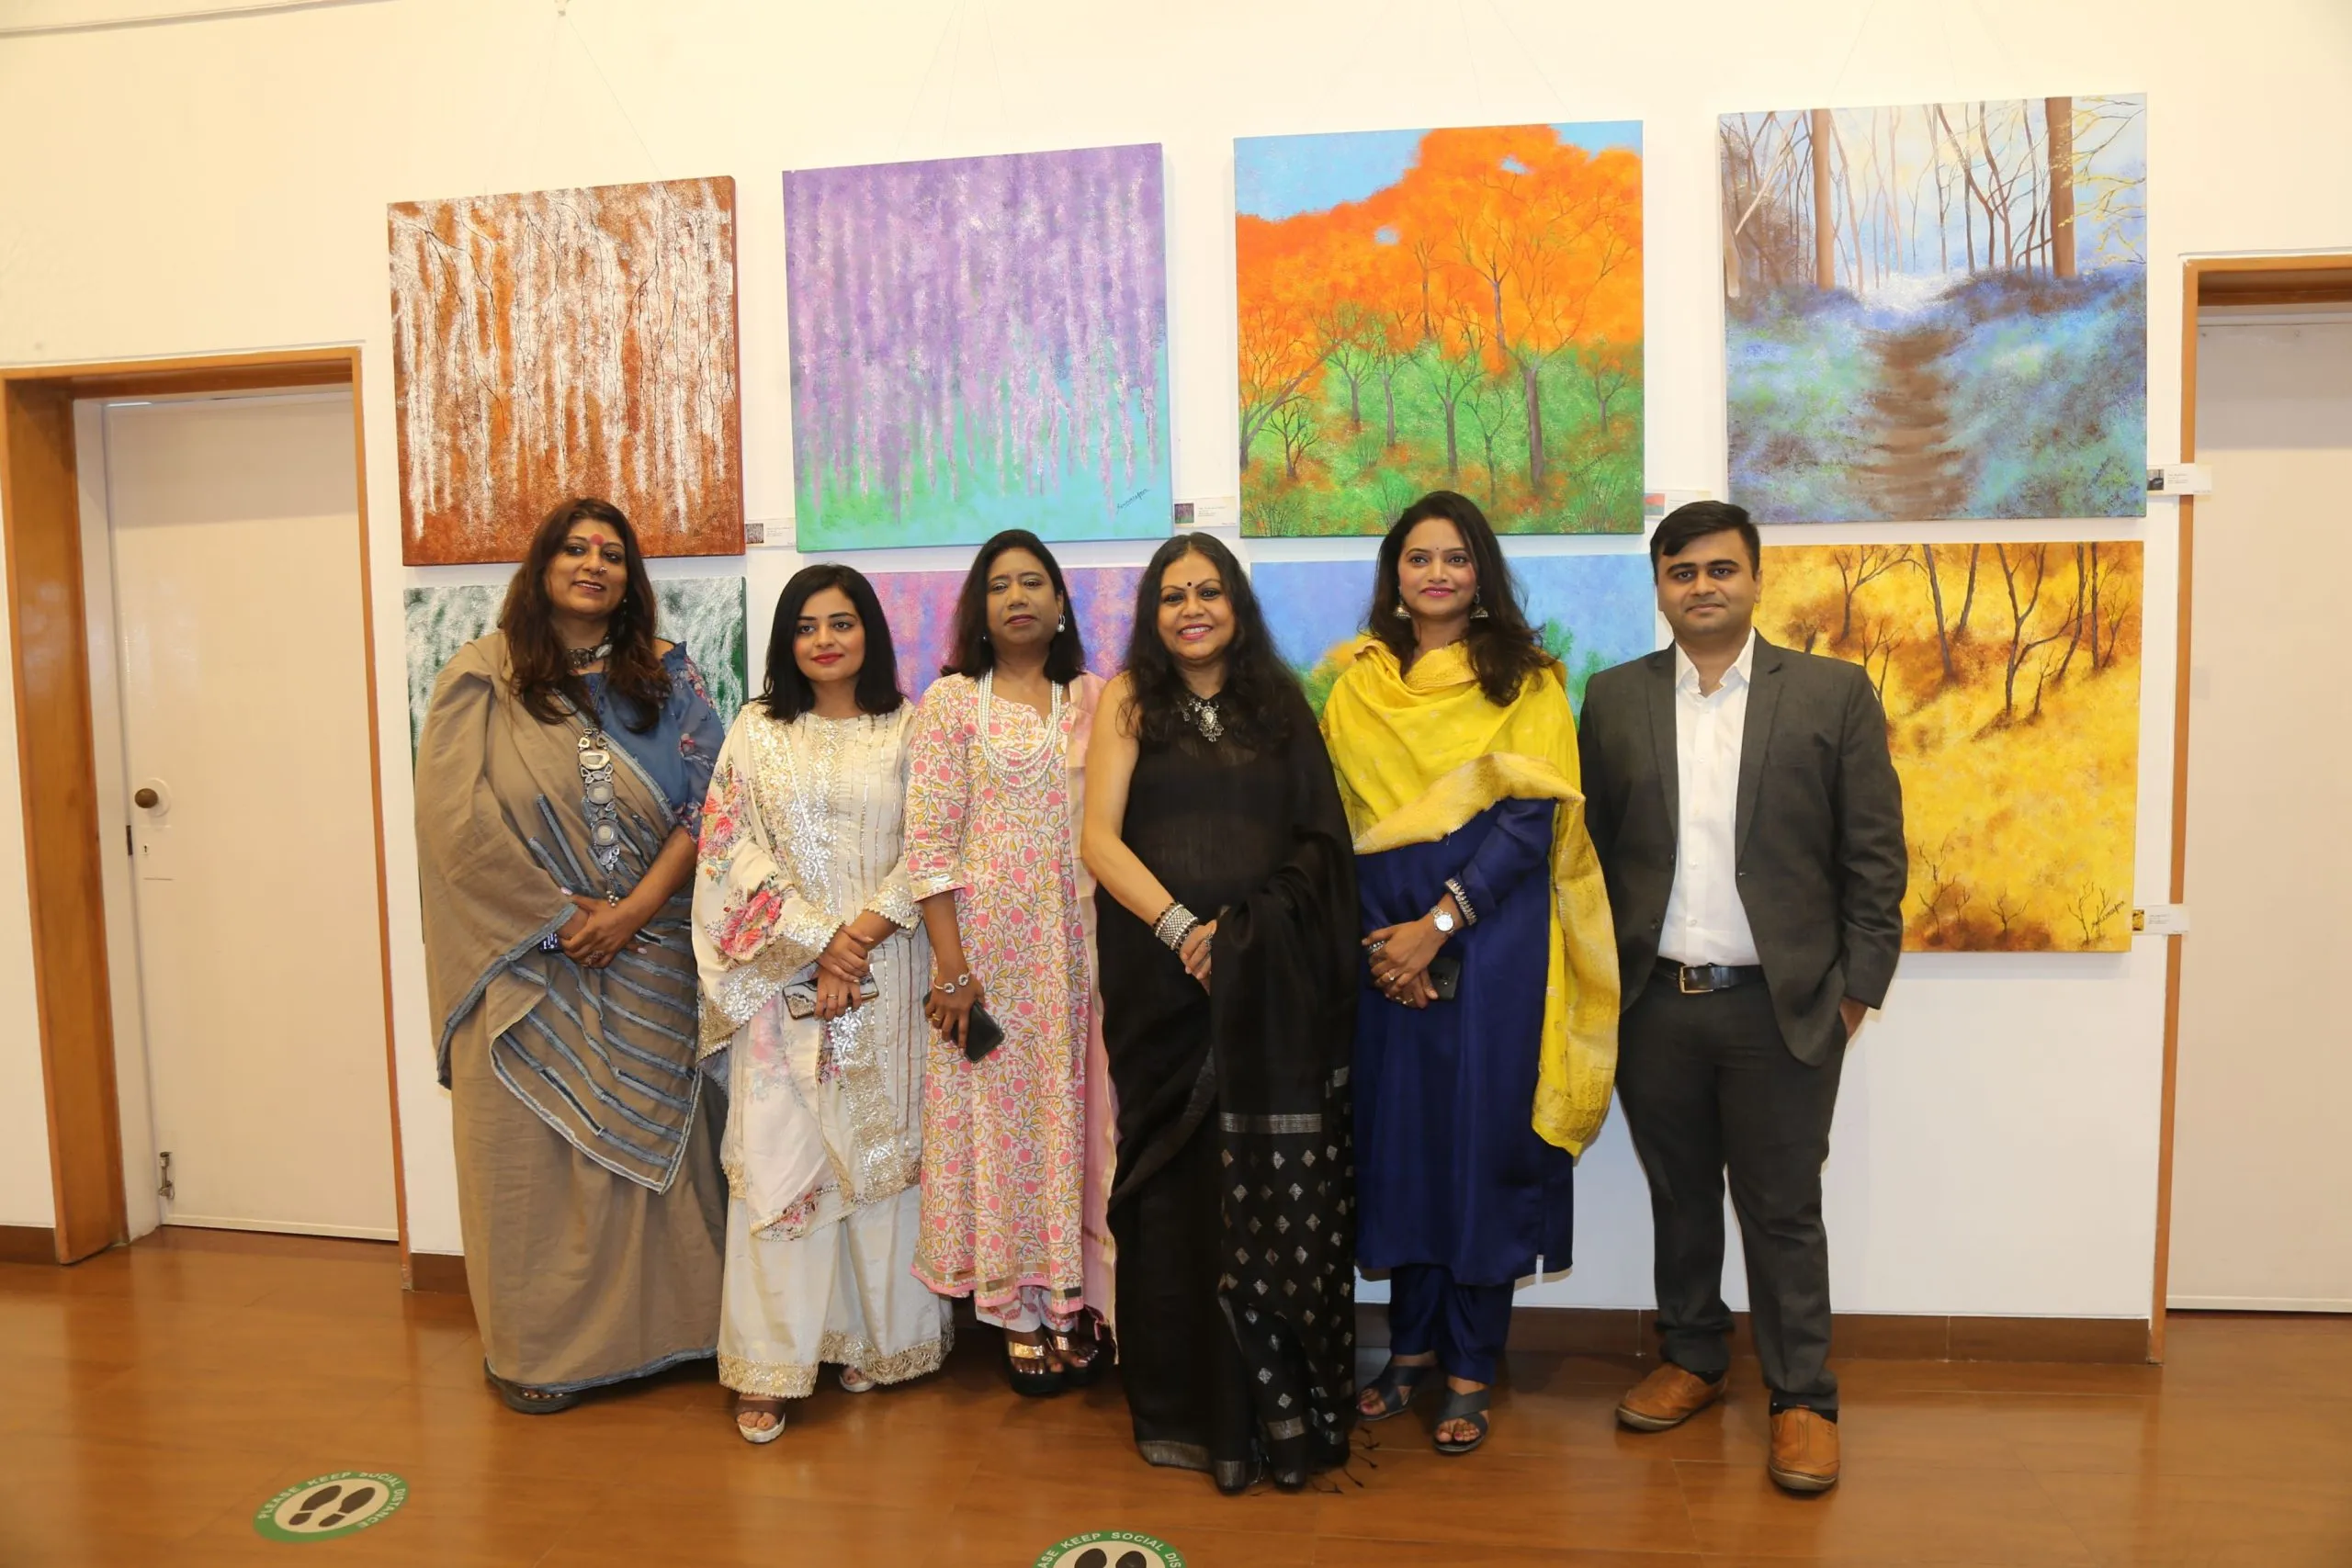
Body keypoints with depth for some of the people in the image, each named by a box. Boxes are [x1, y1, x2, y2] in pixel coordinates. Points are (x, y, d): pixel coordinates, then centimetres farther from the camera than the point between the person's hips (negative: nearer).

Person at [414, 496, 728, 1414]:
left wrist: (635, 908, -12)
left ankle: (642, 1329, 22)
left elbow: (704, 801, 0)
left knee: (644, 1140, 7)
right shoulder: (483, 677, 0)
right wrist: (560, 916, -12)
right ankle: (532, 1345, 20)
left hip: (644, 959, 2)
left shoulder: (666, 677, 6)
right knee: (527, 1147, 4)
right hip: (526, 959, -2)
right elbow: (457, 814, -8)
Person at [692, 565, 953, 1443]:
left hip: (887, 974, 0)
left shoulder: (910, 730, 6)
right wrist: (818, 942, -10)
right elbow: (734, 847, -1)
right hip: (783, 973, 0)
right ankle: (768, 1365, 6)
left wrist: (863, 932, -13)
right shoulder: (755, 730, 7)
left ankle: (877, 1336, 19)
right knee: (776, 1155, -2)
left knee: (883, 1144, 5)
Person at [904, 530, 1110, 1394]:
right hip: (986, 942, -2)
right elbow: (929, 842, -5)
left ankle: (1072, 1299, 22)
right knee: (995, 1116, 4)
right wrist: (951, 966, -11)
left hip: (1080, 944, 2)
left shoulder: (1095, 700, 8)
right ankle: (1018, 1311, 17)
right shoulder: (951, 701, 1)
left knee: (1075, 1112, 7)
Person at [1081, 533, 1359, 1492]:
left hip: (1271, 985, 1)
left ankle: (1279, 1401, 18)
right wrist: (1181, 928, -15)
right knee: (1178, 1184, 5)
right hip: (1163, 982, -1)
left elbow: (1320, 840, 6)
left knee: (1278, 1186, 2)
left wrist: (1249, 928, -10)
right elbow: (1098, 838, -2)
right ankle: (1184, 1405, 19)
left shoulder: (1280, 706, 13)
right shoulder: (1131, 701, 7)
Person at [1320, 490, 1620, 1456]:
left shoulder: (1525, 679, 2)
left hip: (1492, 947, -2)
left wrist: (1438, 923, -15)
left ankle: (1470, 1372, 16)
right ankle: (1411, 1346, 25)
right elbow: (1337, 824, 5)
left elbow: (1531, 817, -7)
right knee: (1395, 1135, 8)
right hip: (1385, 946, 3)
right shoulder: (1356, 686, 10)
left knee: (1482, 1142, 2)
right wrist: (1377, 938, -7)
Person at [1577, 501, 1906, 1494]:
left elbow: (1874, 855, -1)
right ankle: (1690, 1358, 34)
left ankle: (1802, 1399, 23)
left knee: (1783, 1209, 7)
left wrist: (1855, 989, -4)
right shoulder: (1614, 698, 5)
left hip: (1782, 1005, -2)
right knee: (1677, 1196, 16)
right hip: (1653, 1002, 2)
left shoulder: (1834, 693, 0)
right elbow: (1590, 847, 6)